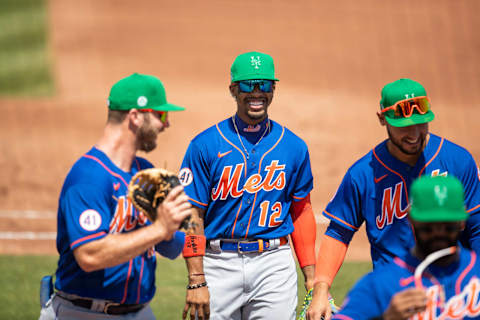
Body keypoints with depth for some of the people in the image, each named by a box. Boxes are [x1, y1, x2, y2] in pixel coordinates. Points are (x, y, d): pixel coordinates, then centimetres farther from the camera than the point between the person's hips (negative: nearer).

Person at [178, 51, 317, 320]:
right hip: (219, 263, -1)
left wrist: (311, 278, 7)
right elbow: (193, 215, -3)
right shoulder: (206, 144, -1)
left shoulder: (293, 146, 8)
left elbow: (301, 211, 13)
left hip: (274, 265, 2)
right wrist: (196, 281, -10)